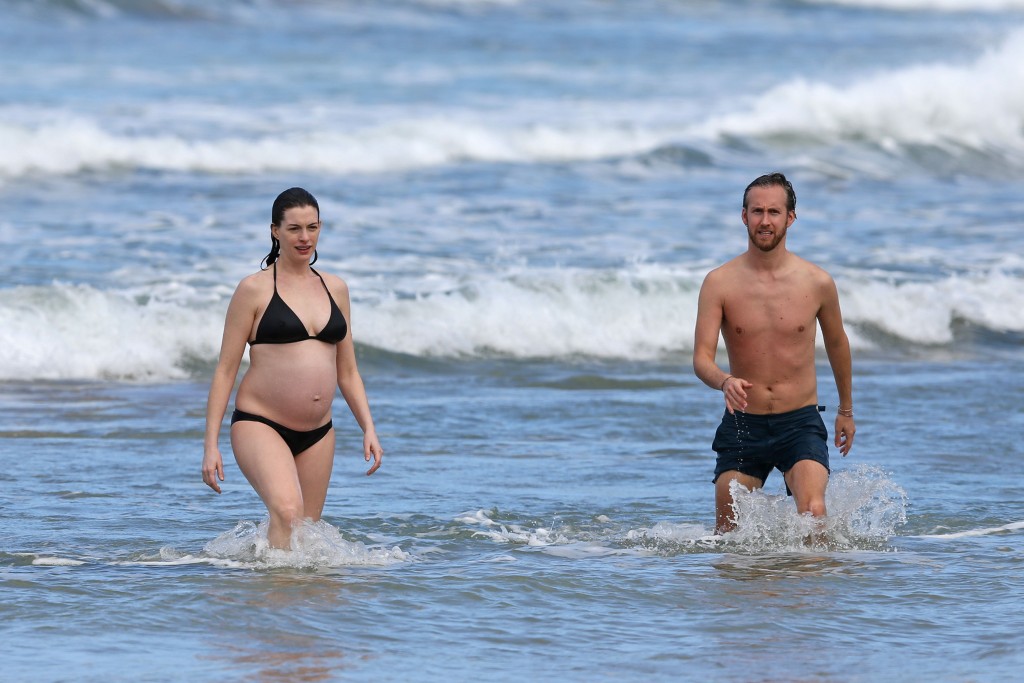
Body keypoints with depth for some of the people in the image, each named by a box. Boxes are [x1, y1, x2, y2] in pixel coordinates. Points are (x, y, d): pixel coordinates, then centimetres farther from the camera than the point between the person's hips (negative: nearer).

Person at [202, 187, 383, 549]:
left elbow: (347, 372, 19)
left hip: (317, 434, 6)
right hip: (260, 426, -6)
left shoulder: (335, 288, 13)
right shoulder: (255, 289, -2)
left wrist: (369, 429, 8)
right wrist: (211, 445, -7)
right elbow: (225, 370, -2)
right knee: (286, 511, -28)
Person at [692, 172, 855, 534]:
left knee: (813, 513, -25)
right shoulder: (720, 283, -5)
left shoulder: (817, 283, -3)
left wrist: (846, 409, 26)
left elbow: (836, 343, 15)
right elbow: (701, 359, -12)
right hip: (742, 423, 1)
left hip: (800, 424, -1)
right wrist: (724, 381, -35)